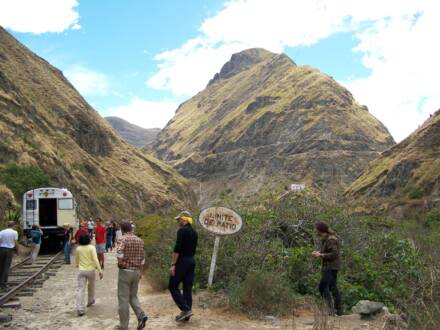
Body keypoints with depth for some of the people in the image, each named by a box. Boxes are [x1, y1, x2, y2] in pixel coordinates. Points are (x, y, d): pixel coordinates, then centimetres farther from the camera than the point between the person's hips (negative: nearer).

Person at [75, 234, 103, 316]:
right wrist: (100, 271, -18)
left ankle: (80, 309, -12)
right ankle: (90, 301, 41)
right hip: (90, 270, -1)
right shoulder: (91, 248, -8)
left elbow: (76, 260, 16)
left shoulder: (78, 249, 1)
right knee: (91, 286, 23)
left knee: (80, 289, -3)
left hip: (81, 271, 1)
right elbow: (95, 259, -17)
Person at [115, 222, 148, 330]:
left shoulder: (124, 239, -11)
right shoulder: (140, 240, 8)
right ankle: (141, 315, 0)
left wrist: (120, 262, -9)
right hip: (137, 271, 6)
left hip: (125, 271, -6)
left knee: (123, 298, 4)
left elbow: (119, 252, -28)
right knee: (133, 296, 20)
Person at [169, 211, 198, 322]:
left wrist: (173, 264, -18)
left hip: (182, 261, -8)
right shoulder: (194, 232, 13)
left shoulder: (182, 230, -12)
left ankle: (186, 309, -7)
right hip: (192, 261, 8)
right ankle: (186, 314, 13)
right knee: (188, 288, 10)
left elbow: (177, 248, -19)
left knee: (173, 286, 1)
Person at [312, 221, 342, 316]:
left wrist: (321, 255, -20)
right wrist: (318, 252, 4)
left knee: (323, 287, -13)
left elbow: (334, 254, -23)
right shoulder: (326, 238, 11)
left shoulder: (331, 239, -19)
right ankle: (339, 310, 21)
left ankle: (331, 309, -10)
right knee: (332, 287, 14)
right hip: (328, 266, 10)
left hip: (331, 267, -10)